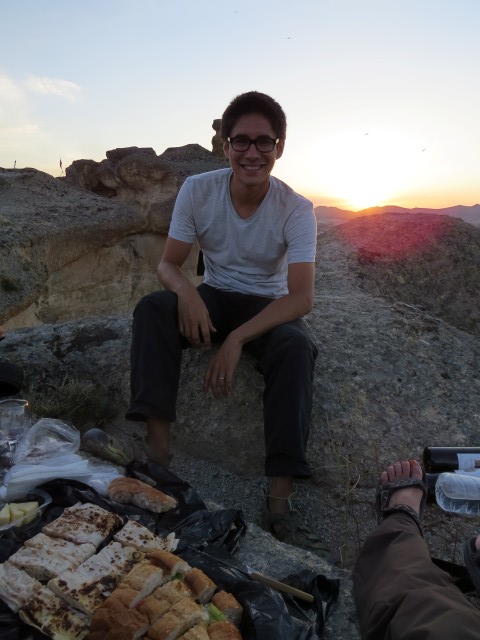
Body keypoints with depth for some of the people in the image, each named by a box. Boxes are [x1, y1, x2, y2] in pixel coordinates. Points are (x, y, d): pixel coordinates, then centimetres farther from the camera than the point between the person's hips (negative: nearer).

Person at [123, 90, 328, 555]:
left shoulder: (296, 210, -16)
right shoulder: (197, 191, -11)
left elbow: (302, 298, -23)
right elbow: (168, 263, -7)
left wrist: (237, 339, -36)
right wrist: (185, 290, -33)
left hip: (269, 307, -2)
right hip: (213, 298, 2)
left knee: (297, 348, -34)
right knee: (151, 308, -27)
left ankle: (279, 500, -32)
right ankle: (158, 445, -31)